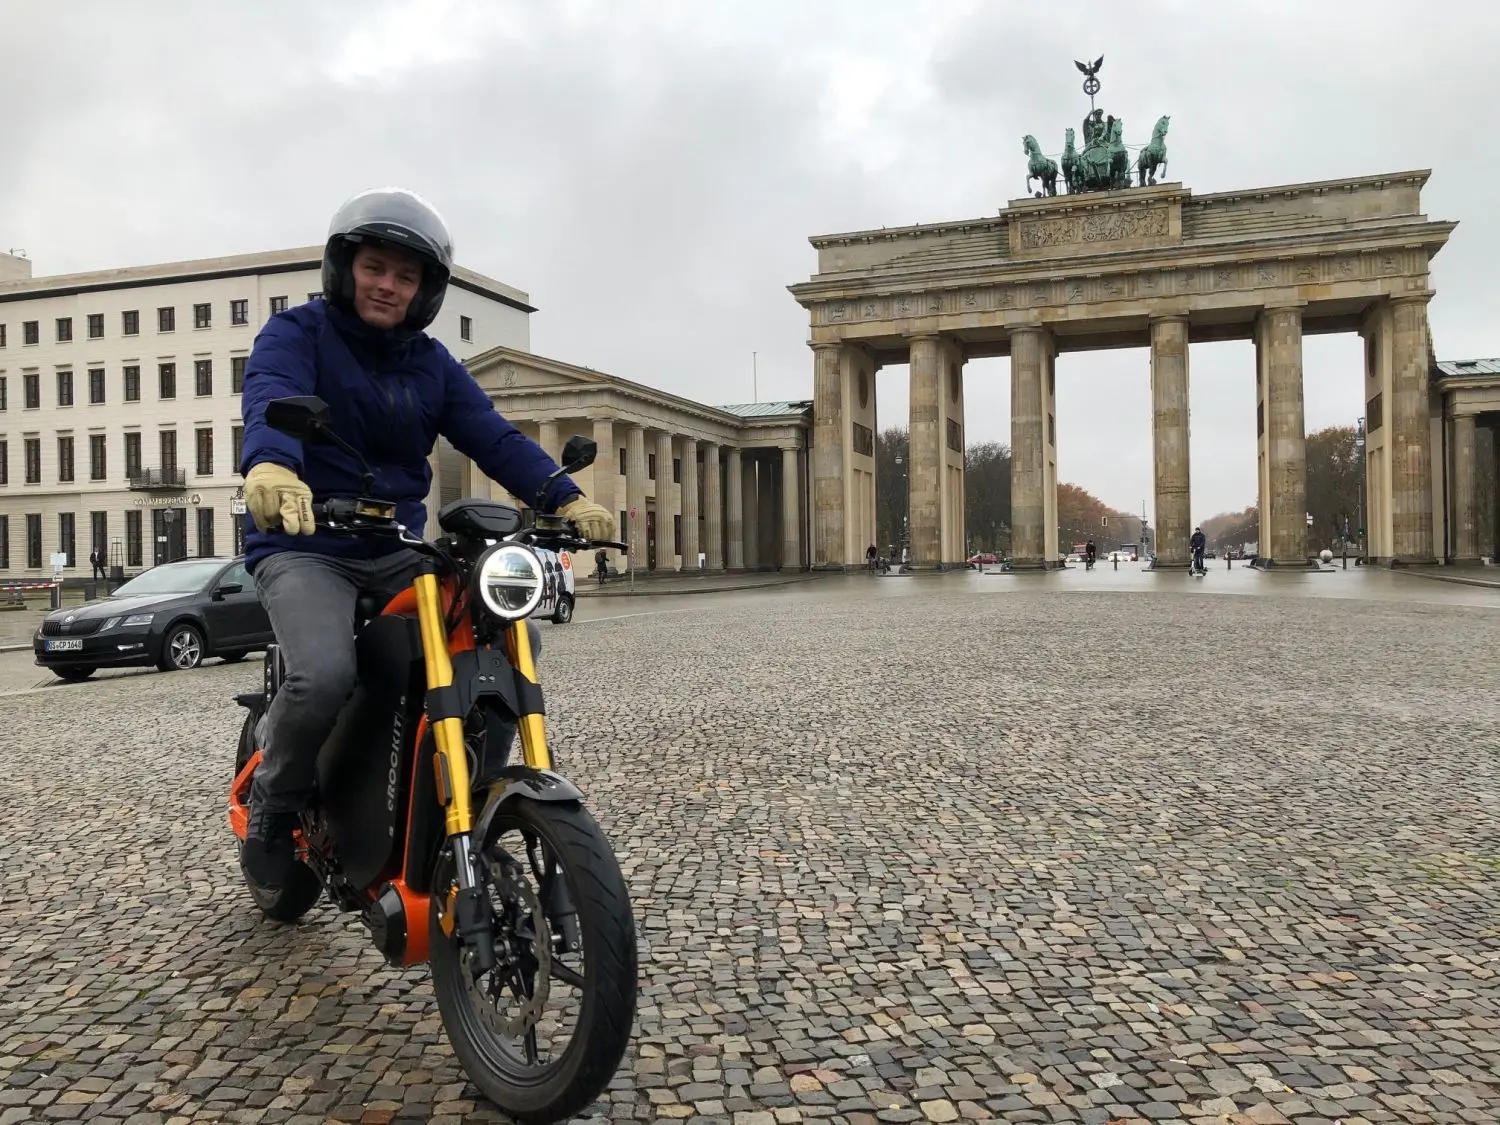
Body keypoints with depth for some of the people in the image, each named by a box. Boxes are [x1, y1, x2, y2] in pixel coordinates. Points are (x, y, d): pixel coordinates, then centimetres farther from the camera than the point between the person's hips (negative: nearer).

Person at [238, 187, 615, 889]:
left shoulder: (432, 363, 13)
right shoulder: (296, 333, -1)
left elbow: (494, 438, -1)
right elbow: (272, 396, -25)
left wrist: (565, 498, -19)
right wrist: (269, 464, -49)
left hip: (398, 550, 5)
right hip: (303, 546, -5)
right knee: (325, 676, -31)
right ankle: (272, 805, 2)